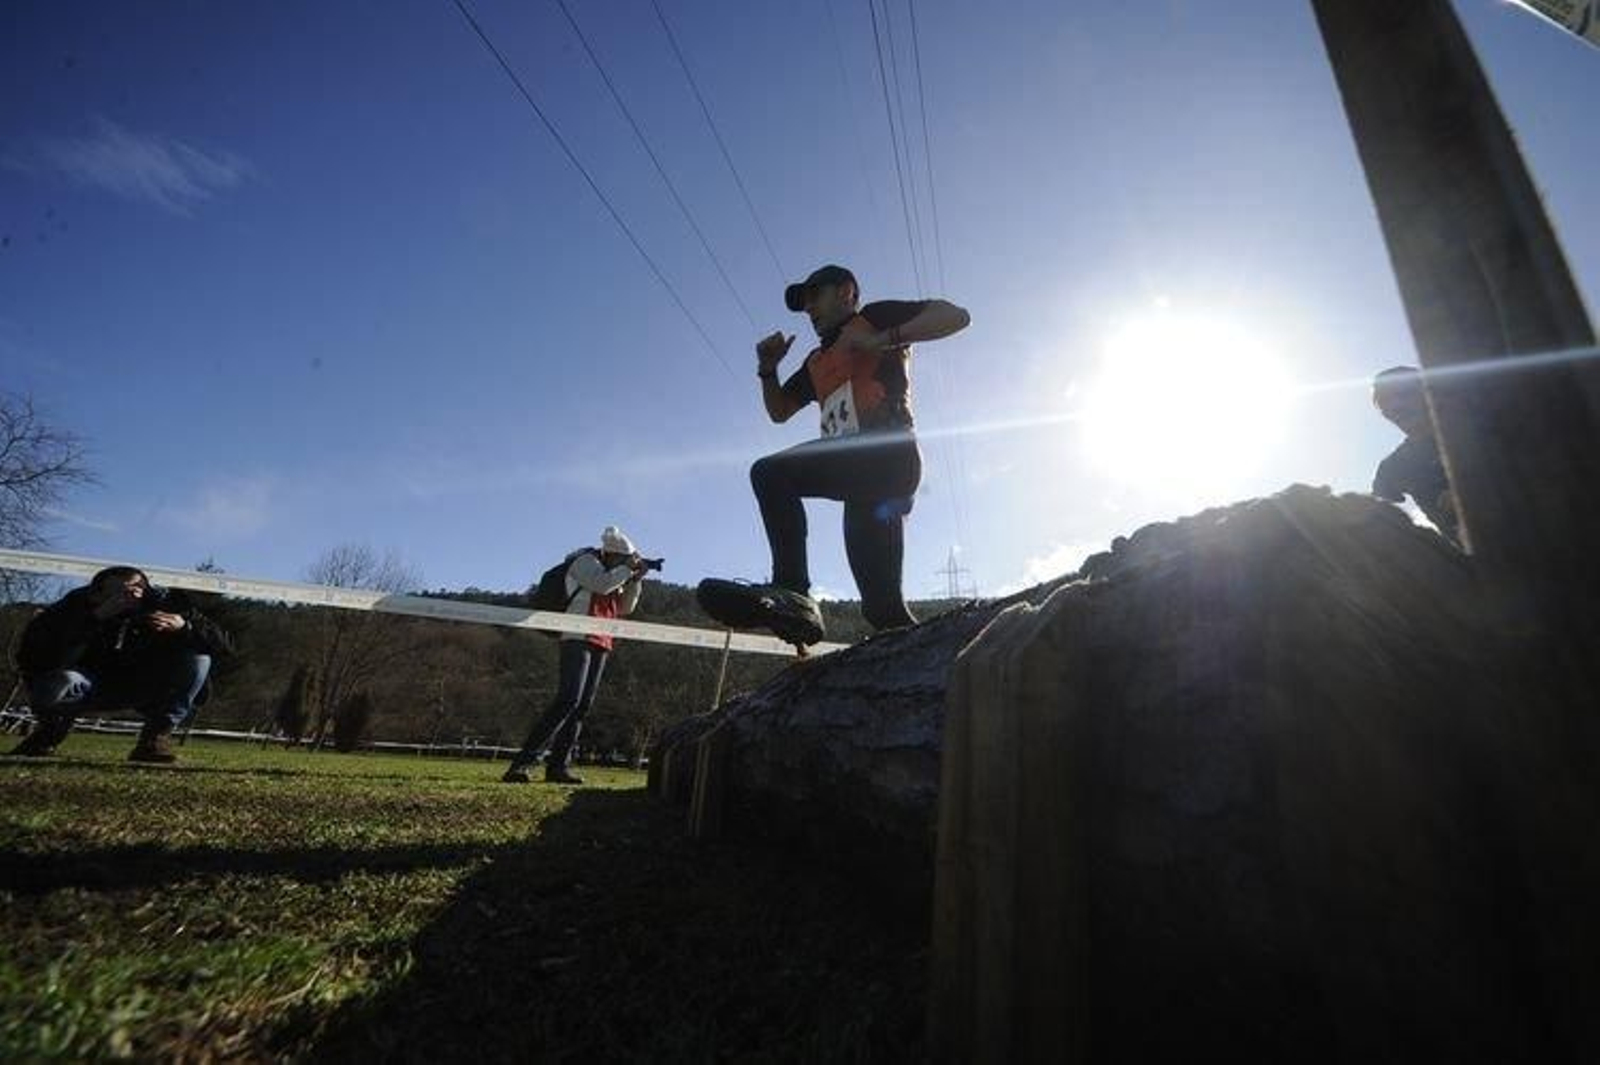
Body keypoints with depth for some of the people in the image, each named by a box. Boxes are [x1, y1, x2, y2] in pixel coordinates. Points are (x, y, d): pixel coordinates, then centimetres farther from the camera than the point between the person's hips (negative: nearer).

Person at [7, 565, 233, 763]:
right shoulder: (78, 604, -20)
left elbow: (224, 644, -21)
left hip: (141, 689, 1)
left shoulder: (163, 604, -19)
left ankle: (156, 735, -12)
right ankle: (53, 725, 4)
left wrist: (185, 627, -42)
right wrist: (95, 618, -41)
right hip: (92, 685, -1)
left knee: (199, 659, -25)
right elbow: (31, 658, -33)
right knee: (62, 683, -35)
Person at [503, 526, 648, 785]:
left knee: (582, 706, 2)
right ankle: (521, 762, -18)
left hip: (600, 645, 9)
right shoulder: (585, 562, 0)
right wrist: (627, 569, -8)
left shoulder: (612, 574, 23)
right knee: (568, 700, -19)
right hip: (579, 640, -9)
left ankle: (558, 766, 4)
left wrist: (636, 579, 10)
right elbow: (601, 584, -19)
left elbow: (623, 608, 20)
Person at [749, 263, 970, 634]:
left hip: (887, 454, -7)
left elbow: (956, 316, 1)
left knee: (771, 473, -20)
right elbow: (779, 411, 34)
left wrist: (882, 340, -9)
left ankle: (793, 591, -25)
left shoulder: (875, 317, 13)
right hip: (860, 466, 8)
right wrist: (768, 369, 17)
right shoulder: (817, 360, 32)